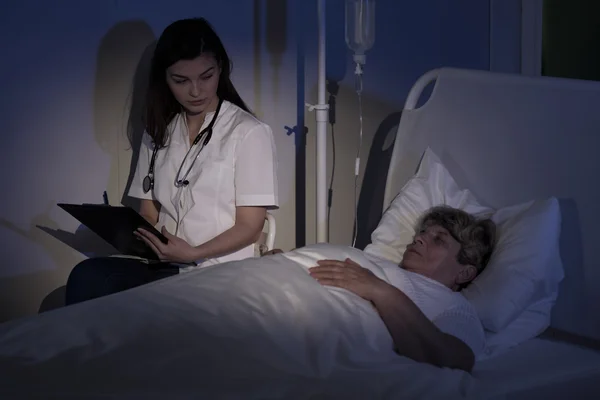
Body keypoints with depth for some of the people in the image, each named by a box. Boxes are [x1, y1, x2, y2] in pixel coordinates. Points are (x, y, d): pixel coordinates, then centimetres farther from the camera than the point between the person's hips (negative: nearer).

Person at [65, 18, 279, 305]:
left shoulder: (249, 132, -2)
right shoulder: (158, 132, 16)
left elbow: (250, 226, -4)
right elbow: (149, 213, 15)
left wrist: (193, 254, -19)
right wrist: (132, 233, -8)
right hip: (163, 264, 5)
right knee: (87, 276, -28)